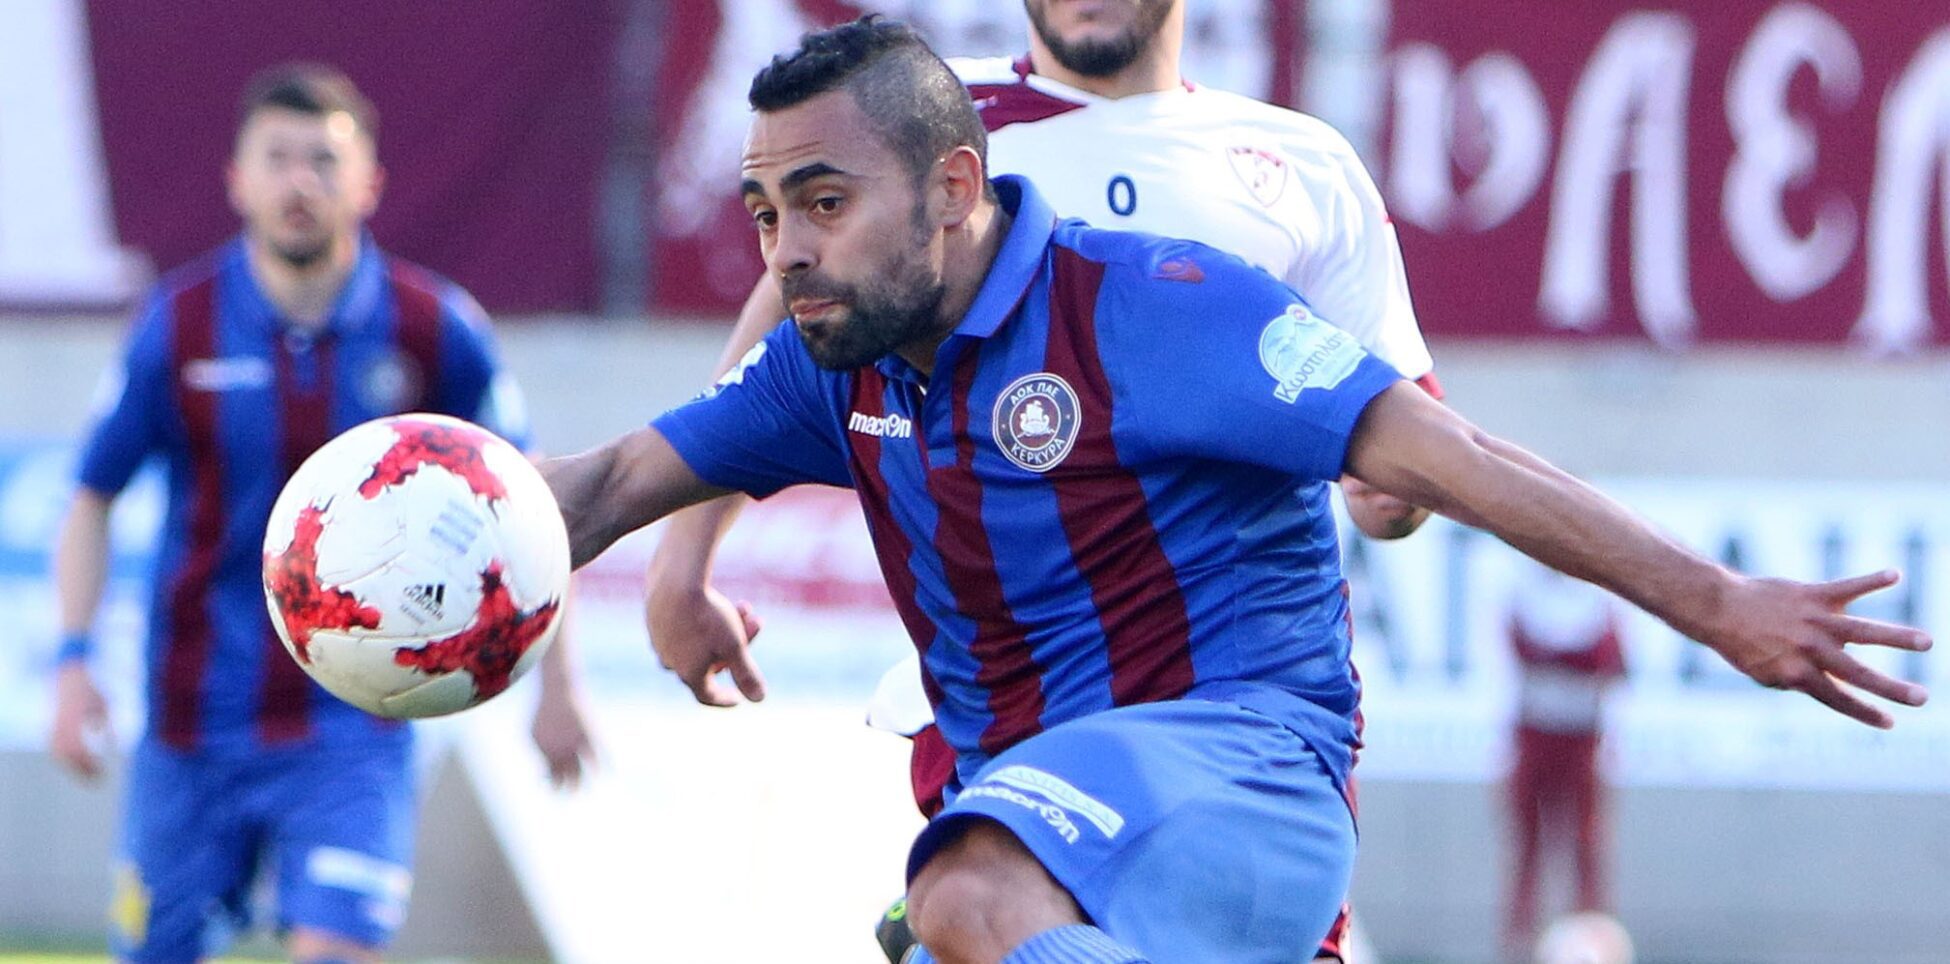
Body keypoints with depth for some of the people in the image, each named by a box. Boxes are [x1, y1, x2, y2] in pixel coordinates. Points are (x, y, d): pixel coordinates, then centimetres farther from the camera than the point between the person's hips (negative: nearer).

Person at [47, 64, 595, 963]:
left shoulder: (437, 331, -7)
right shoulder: (180, 324, -6)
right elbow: (93, 499, 4)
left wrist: (555, 683, 3)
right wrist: (72, 661, -7)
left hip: (354, 727, -1)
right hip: (194, 722, 1)